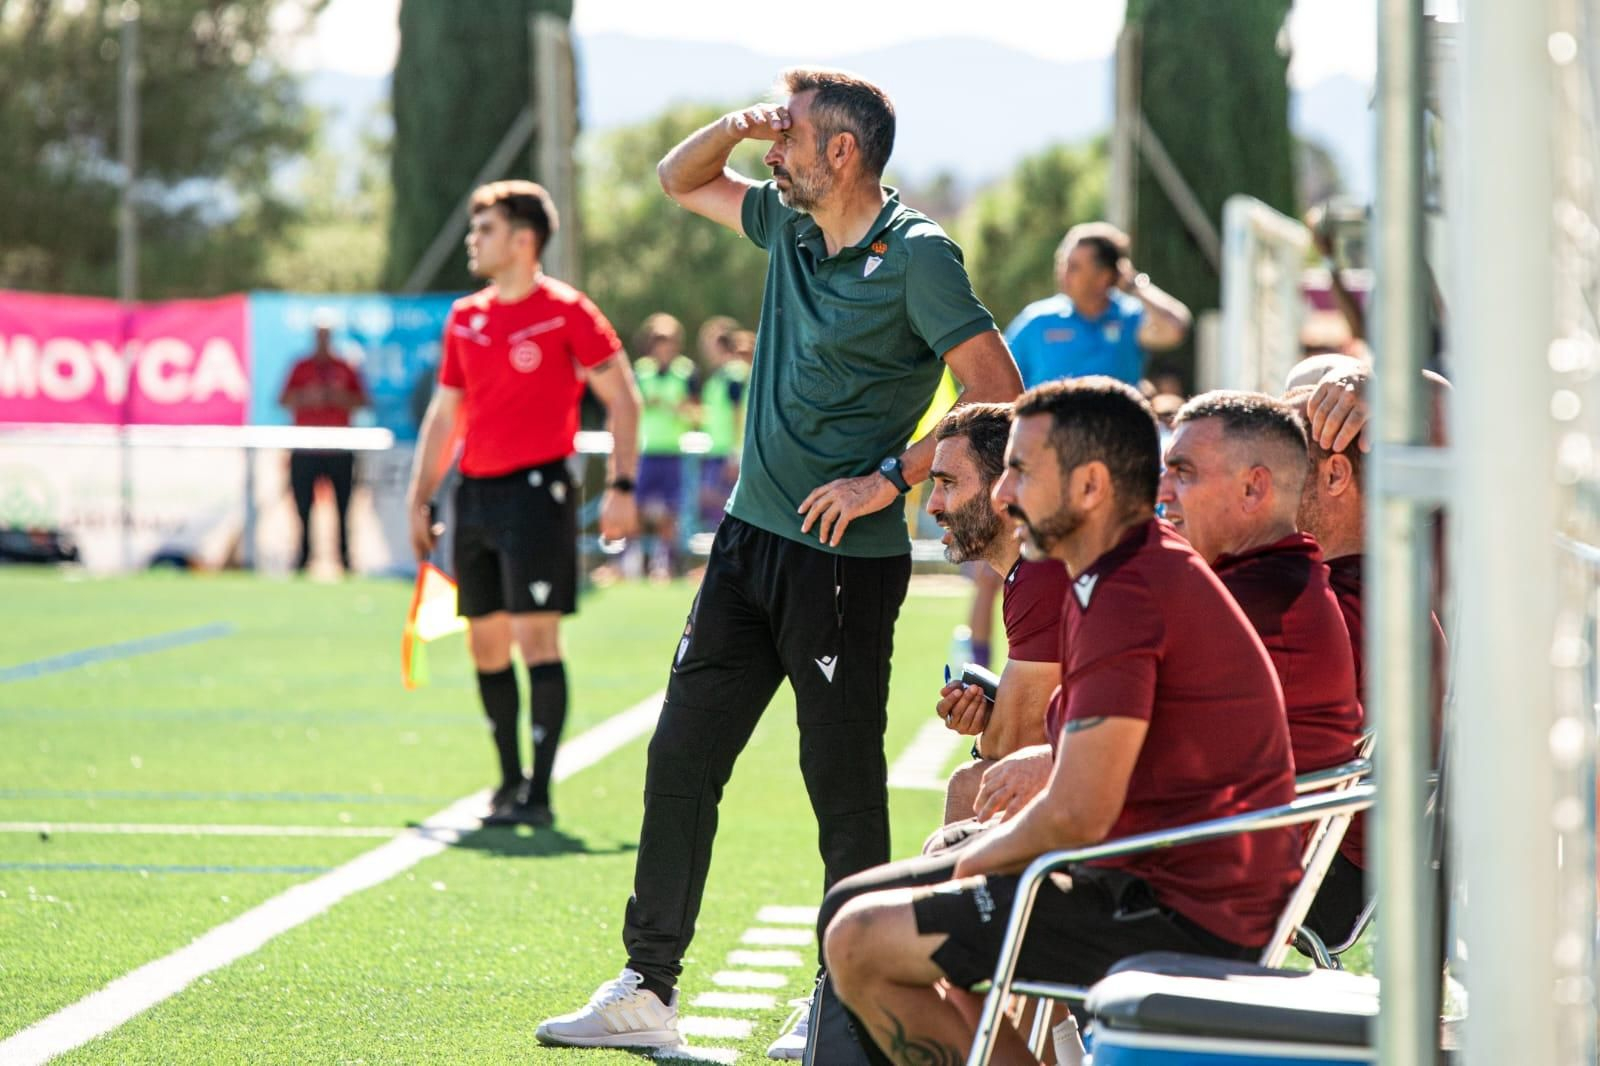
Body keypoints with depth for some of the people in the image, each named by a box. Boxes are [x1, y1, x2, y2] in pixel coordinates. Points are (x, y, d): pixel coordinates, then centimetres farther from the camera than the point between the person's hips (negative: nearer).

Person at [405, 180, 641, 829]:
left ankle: (539, 793, -8)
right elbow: (443, 414, 19)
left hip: (537, 489, -7)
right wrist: (421, 498, 14)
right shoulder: (465, 318, 12)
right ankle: (509, 781, 20)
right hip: (475, 492, 7)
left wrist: (621, 486, -11)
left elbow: (622, 399, -4)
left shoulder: (567, 312, -6)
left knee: (536, 636, -11)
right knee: (486, 643, 9)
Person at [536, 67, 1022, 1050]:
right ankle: (648, 989, 12)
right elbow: (681, 179, 27)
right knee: (681, 759, 6)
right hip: (750, 538, 8)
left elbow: (999, 398, -17)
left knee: (845, 785, 1)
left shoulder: (917, 255, -12)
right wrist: (736, 126, 7)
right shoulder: (791, 225, 11)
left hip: (847, 558, -8)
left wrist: (891, 476, -19)